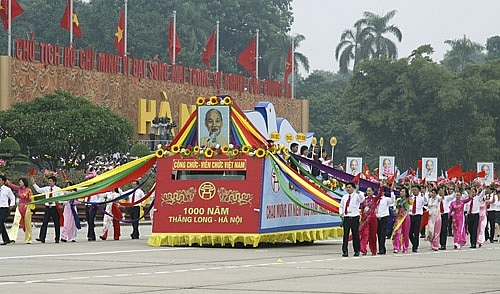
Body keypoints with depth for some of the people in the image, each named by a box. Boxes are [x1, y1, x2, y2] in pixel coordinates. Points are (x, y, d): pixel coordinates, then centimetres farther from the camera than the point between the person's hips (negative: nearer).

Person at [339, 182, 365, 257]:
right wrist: (341, 213, 2)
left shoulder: (356, 196, -1)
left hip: (354, 218, -3)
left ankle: (357, 251, 13)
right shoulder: (344, 197, 14)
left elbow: (362, 200, -23)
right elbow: (341, 206, 21)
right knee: (345, 235, -3)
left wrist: (358, 192, -36)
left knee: (355, 235, 3)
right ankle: (345, 251, -3)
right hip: (346, 218, 3)